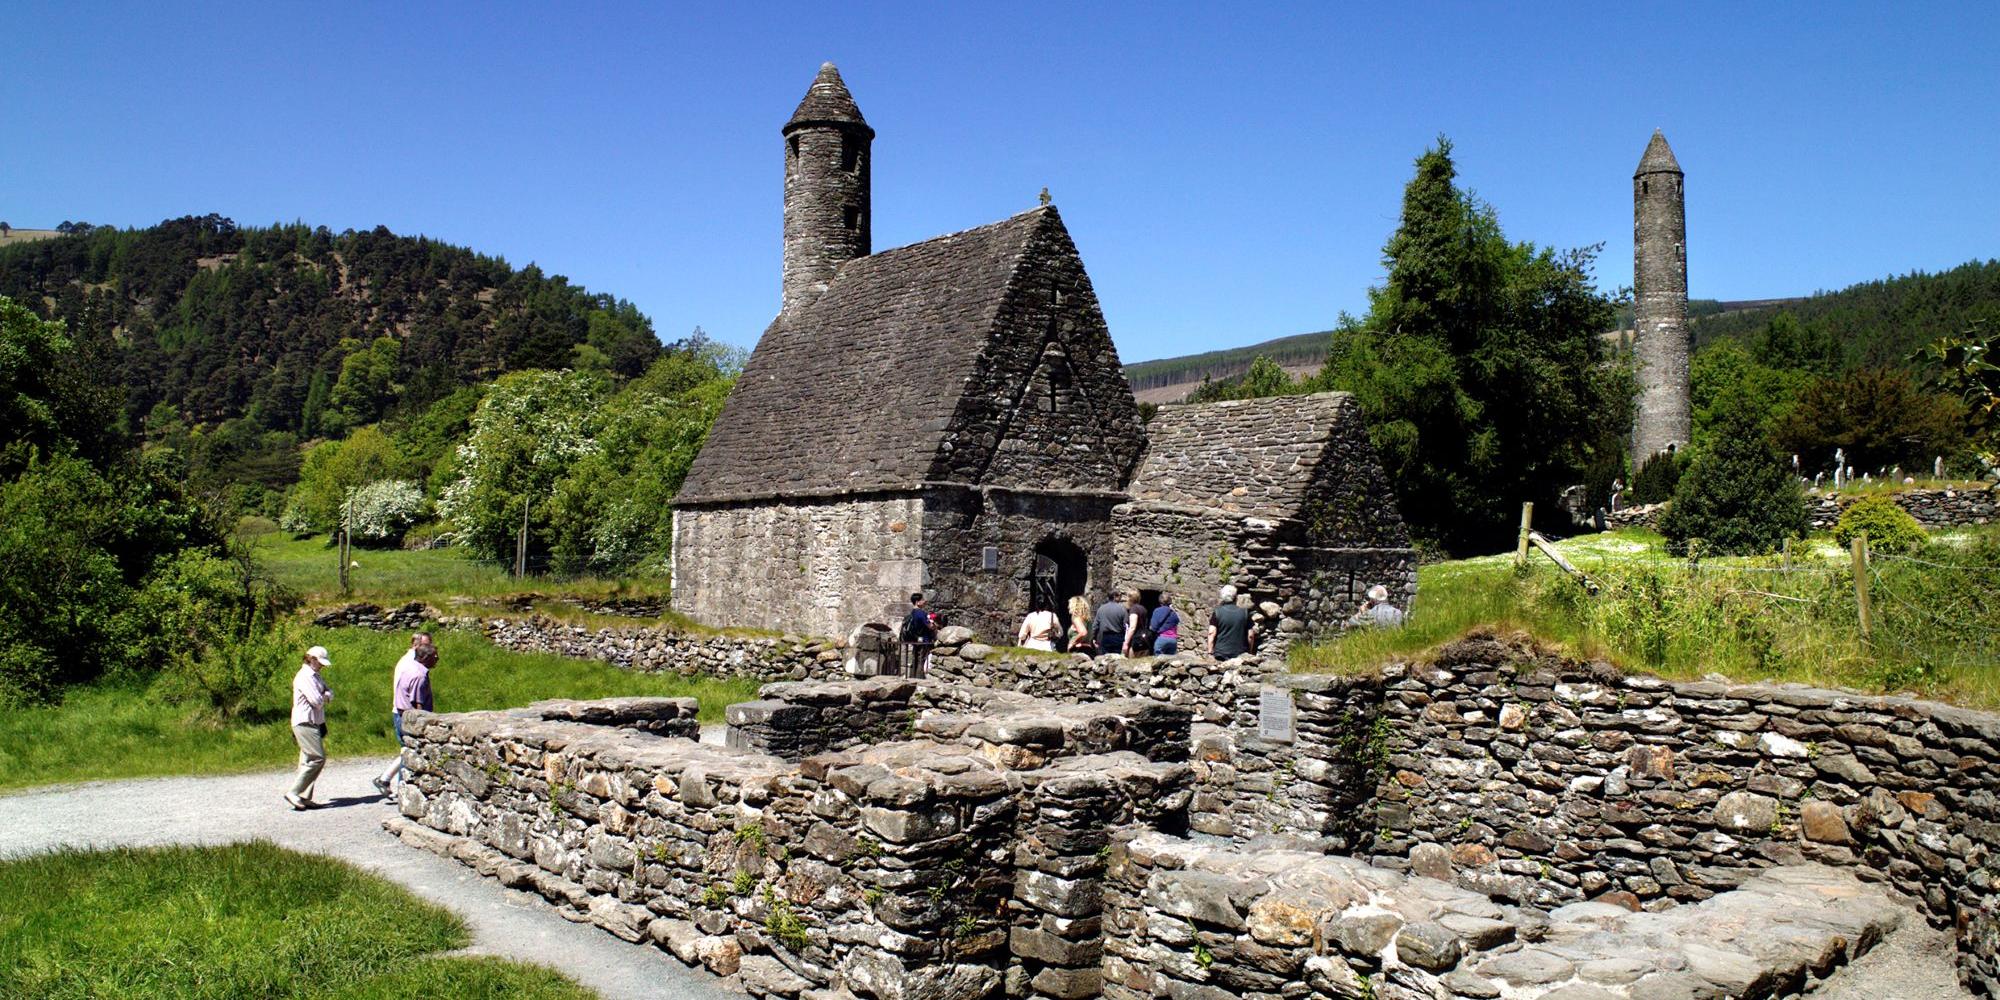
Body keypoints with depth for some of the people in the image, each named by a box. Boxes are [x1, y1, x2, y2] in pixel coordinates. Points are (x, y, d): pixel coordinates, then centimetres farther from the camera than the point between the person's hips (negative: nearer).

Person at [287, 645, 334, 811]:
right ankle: (294, 793, -12)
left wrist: (325, 695, -7)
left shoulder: (315, 676, 18)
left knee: (308, 760, 8)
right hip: (305, 724, -10)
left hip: (314, 723, 10)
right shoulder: (305, 676, -14)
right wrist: (324, 697, 1)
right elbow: (318, 702, -20)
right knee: (318, 758, -13)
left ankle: (304, 797, 9)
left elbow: (330, 693, 14)